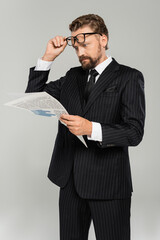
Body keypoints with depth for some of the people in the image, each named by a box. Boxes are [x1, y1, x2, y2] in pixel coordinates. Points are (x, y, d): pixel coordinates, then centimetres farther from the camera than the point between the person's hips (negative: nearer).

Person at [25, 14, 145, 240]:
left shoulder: (129, 77, -3)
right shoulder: (72, 77, 14)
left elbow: (134, 132, -12)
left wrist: (91, 128, -27)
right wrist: (48, 58, 3)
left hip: (108, 183, -5)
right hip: (70, 180, 5)